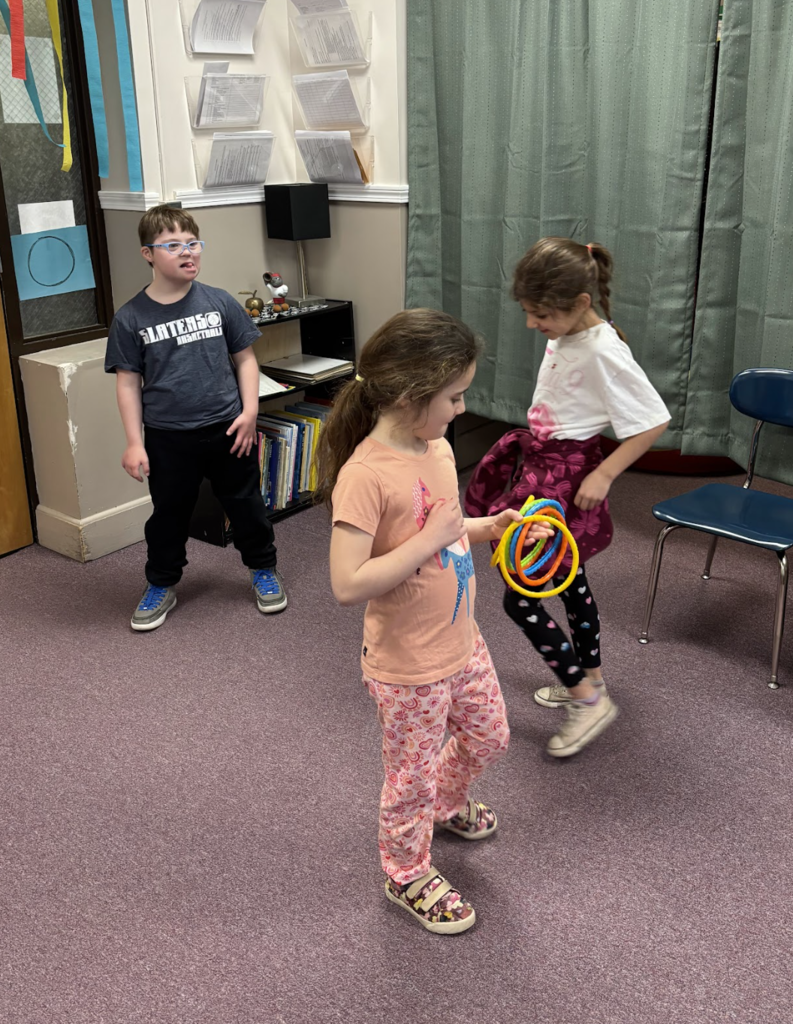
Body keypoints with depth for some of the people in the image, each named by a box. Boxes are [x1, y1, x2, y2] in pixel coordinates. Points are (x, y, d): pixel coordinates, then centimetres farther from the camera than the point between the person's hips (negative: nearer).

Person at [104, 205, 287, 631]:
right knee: (169, 514, 14)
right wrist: (134, 443, -5)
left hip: (226, 429, 1)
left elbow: (245, 359, 5)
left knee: (246, 504, 14)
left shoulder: (220, 303, -2)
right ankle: (161, 586, 34)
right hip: (167, 438, 0)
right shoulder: (130, 318, -5)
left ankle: (264, 570, 36)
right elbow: (128, 382, -1)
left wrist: (249, 410, -5)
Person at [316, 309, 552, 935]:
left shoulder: (437, 447, -2)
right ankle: (408, 874, 41)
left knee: (488, 738, 28)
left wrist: (488, 527, 0)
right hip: (408, 667, -8)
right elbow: (348, 585, -33)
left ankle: (448, 804, 58)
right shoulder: (365, 474, -28)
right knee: (412, 776, 14)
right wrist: (433, 538, -31)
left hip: (461, 643, 8)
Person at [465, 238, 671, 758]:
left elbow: (654, 421, -22)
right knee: (569, 579, 21)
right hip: (538, 462, 9)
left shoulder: (604, 351, -24)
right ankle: (588, 679, 40)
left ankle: (590, 700, 7)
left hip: (566, 475, -9)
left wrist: (603, 475, -21)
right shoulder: (566, 332, 1)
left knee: (520, 597, -5)